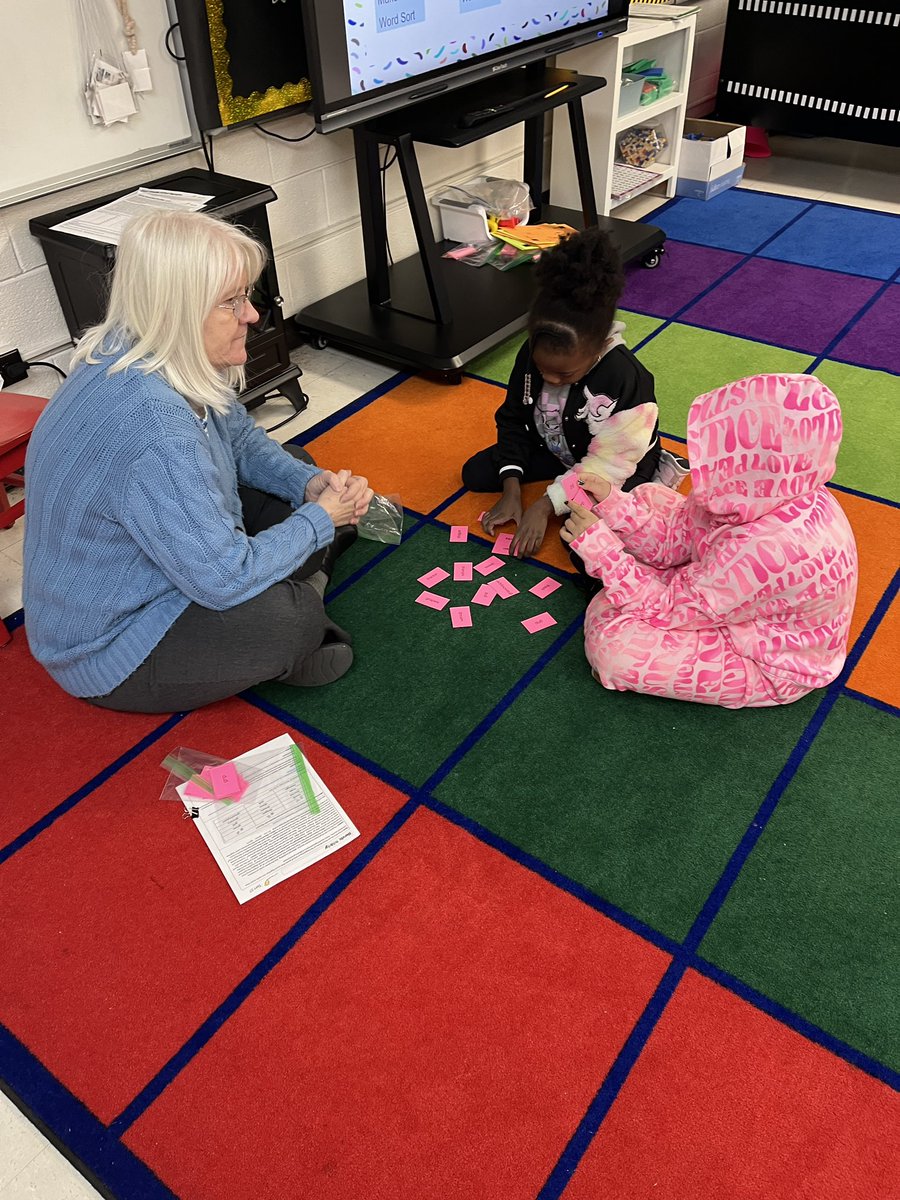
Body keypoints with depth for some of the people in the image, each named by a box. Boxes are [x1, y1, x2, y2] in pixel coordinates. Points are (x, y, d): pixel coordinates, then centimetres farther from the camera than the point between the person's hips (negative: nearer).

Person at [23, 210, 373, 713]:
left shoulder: (168, 359, -9)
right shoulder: (151, 428, -37)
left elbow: (245, 441, 7)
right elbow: (227, 578, -32)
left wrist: (311, 483, -11)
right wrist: (322, 518, -19)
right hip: (110, 649, -9)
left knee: (296, 475, 9)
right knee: (292, 619, -28)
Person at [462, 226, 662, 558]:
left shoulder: (626, 378, -35)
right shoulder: (532, 354, -18)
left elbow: (609, 462, -31)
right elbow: (513, 420, -5)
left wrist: (545, 506, -31)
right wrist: (512, 491, -14)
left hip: (618, 466, -6)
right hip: (554, 449, 6)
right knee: (475, 474, -1)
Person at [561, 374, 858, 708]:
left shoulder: (769, 549, -43)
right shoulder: (764, 492, -18)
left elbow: (670, 610, -29)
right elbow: (673, 539, -5)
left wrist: (599, 547, -24)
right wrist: (612, 502, -18)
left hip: (769, 668, -8)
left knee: (611, 642, -26)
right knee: (649, 497, 6)